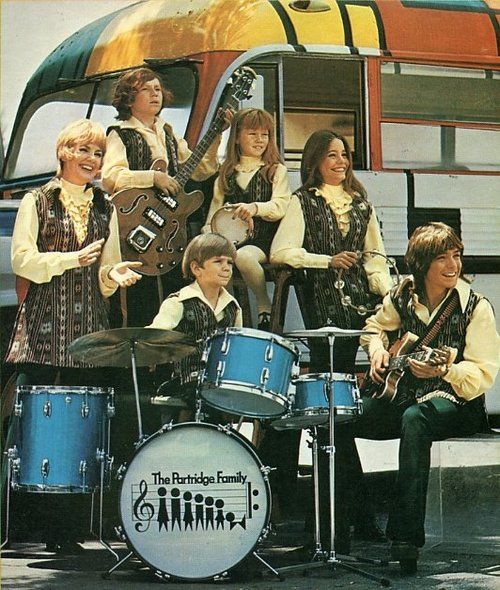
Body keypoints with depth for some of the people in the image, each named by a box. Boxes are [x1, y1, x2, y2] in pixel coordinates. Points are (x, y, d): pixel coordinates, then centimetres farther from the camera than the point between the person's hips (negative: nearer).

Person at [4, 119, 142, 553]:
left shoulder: (105, 210, 17)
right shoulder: (37, 202, 6)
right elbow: (22, 259, -5)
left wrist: (115, 274, -3)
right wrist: (73, 259, -15)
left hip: (89, 329, 3)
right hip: (42, 328, -3)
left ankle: (65, 532, 3)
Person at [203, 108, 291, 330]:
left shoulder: (276, 170, 10)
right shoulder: (226, 173, 21)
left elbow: (281, 206, -4)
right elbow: (217, 204, 22)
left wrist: (255, 208, -24)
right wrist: (210, 229, 1)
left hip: (263, 239, -3)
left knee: (243, 256, -39)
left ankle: (265, 306, -15)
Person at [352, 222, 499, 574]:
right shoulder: (403, 296, 2)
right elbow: (375, 327, 22)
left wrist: (445, 371, -32)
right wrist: (377, 348, 0)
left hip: (456, 403, -5)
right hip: (402, 394, 5)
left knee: (415, 419, -40)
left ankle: (407, 537, -41)